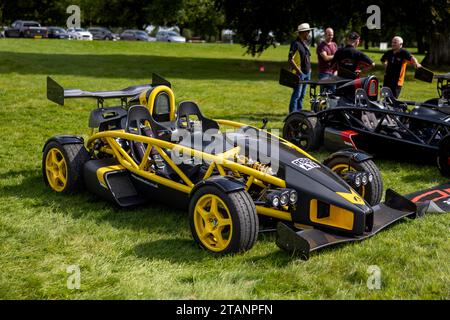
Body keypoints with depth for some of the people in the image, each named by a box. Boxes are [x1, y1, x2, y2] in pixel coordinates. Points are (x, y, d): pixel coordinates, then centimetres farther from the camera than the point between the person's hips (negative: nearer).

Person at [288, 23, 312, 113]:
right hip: (299, 73, -9)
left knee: (302, 94, 13)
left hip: (307, 72, 9)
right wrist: (298, 70, -22)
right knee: (297, 94, -8)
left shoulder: (305, 43, 16)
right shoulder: (296, 43, -13)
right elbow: (290, 59, -18)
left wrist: (309, 69, 17)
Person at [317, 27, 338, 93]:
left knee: (333, 92, 6)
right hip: (324, 73, -6)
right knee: (324, 93, -5)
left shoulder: (334, 45, 15)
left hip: (333, 72, 6)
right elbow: (326, 58, -15)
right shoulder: (321, 46, -4)